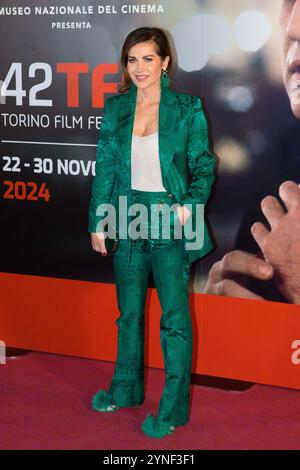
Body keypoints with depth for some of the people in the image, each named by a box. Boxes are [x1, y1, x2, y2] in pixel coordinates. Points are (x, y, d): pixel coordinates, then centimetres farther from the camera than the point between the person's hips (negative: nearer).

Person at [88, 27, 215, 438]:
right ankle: (126, 389, 33)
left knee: (175, 316, -2)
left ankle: (174, 409, 7)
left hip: (170, 220, -4)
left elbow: (204, 166, -2)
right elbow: (105, 169, 9)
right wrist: (97, 222, 7)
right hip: (127, 219, 4)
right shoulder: (115, 109, 5)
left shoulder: (187, 109, -4)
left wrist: (190, 204, -19)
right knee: (129, 311, 16)